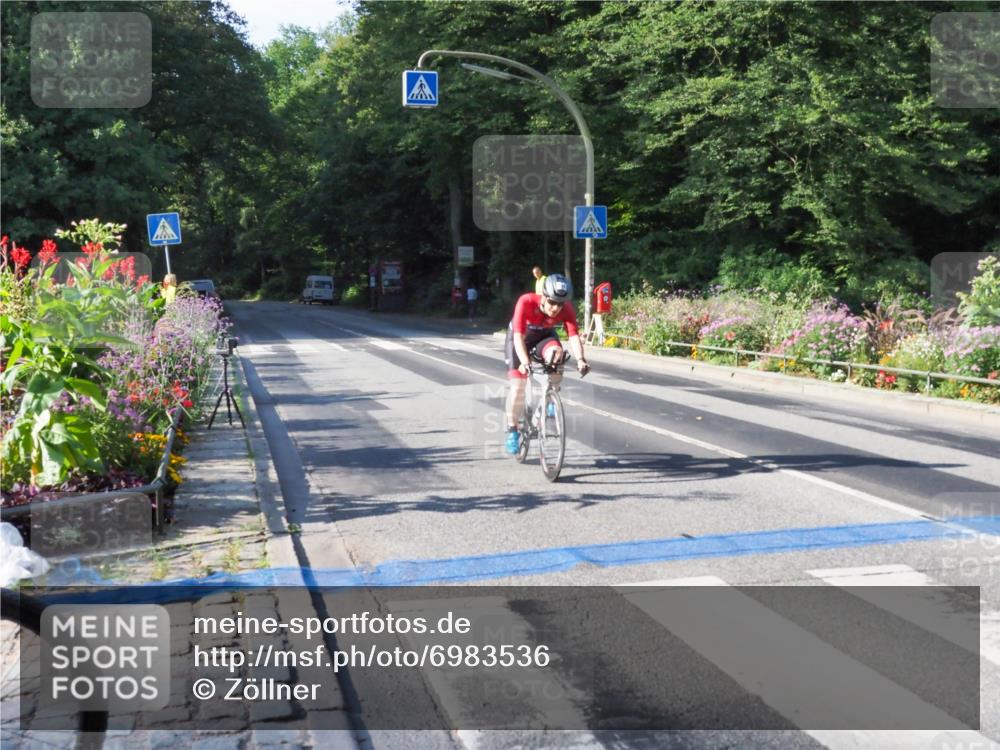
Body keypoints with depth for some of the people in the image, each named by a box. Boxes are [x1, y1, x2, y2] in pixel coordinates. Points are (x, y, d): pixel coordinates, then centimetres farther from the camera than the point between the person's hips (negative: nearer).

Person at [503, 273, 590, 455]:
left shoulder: (566, 309, -28)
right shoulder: (526, 302, -36)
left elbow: (574, 336, -37)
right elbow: (518, 336, -41)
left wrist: (580, 359, -55)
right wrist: (524, 362, -56)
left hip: (544, 335, 2)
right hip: (519, 337, -2)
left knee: (556, 352, -32)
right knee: (517, 384, -14)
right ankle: (512, 429, 6)